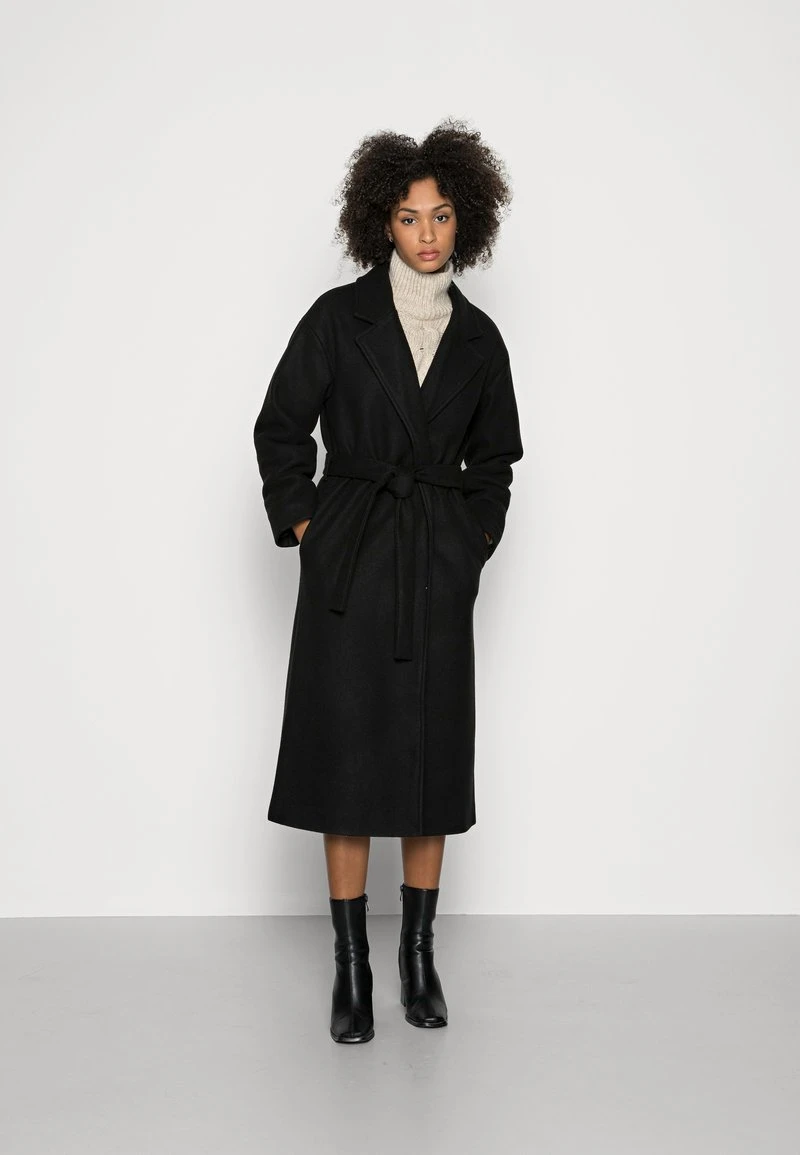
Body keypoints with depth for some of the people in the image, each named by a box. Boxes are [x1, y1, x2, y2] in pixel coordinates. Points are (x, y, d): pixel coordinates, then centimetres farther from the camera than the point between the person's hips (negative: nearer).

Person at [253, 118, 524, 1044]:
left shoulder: (478, 336, 7)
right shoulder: (340, 316, -2)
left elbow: (495, 455, 18)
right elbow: (280, 429, 2)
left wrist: (478, 536, 8)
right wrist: (302, 525, -4)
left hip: (439, 567, 3)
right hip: (350, 561, -2)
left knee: (434, 756, 6)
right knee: (347, 755, 0)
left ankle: (418, 955, 21)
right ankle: (351, 970, 10)